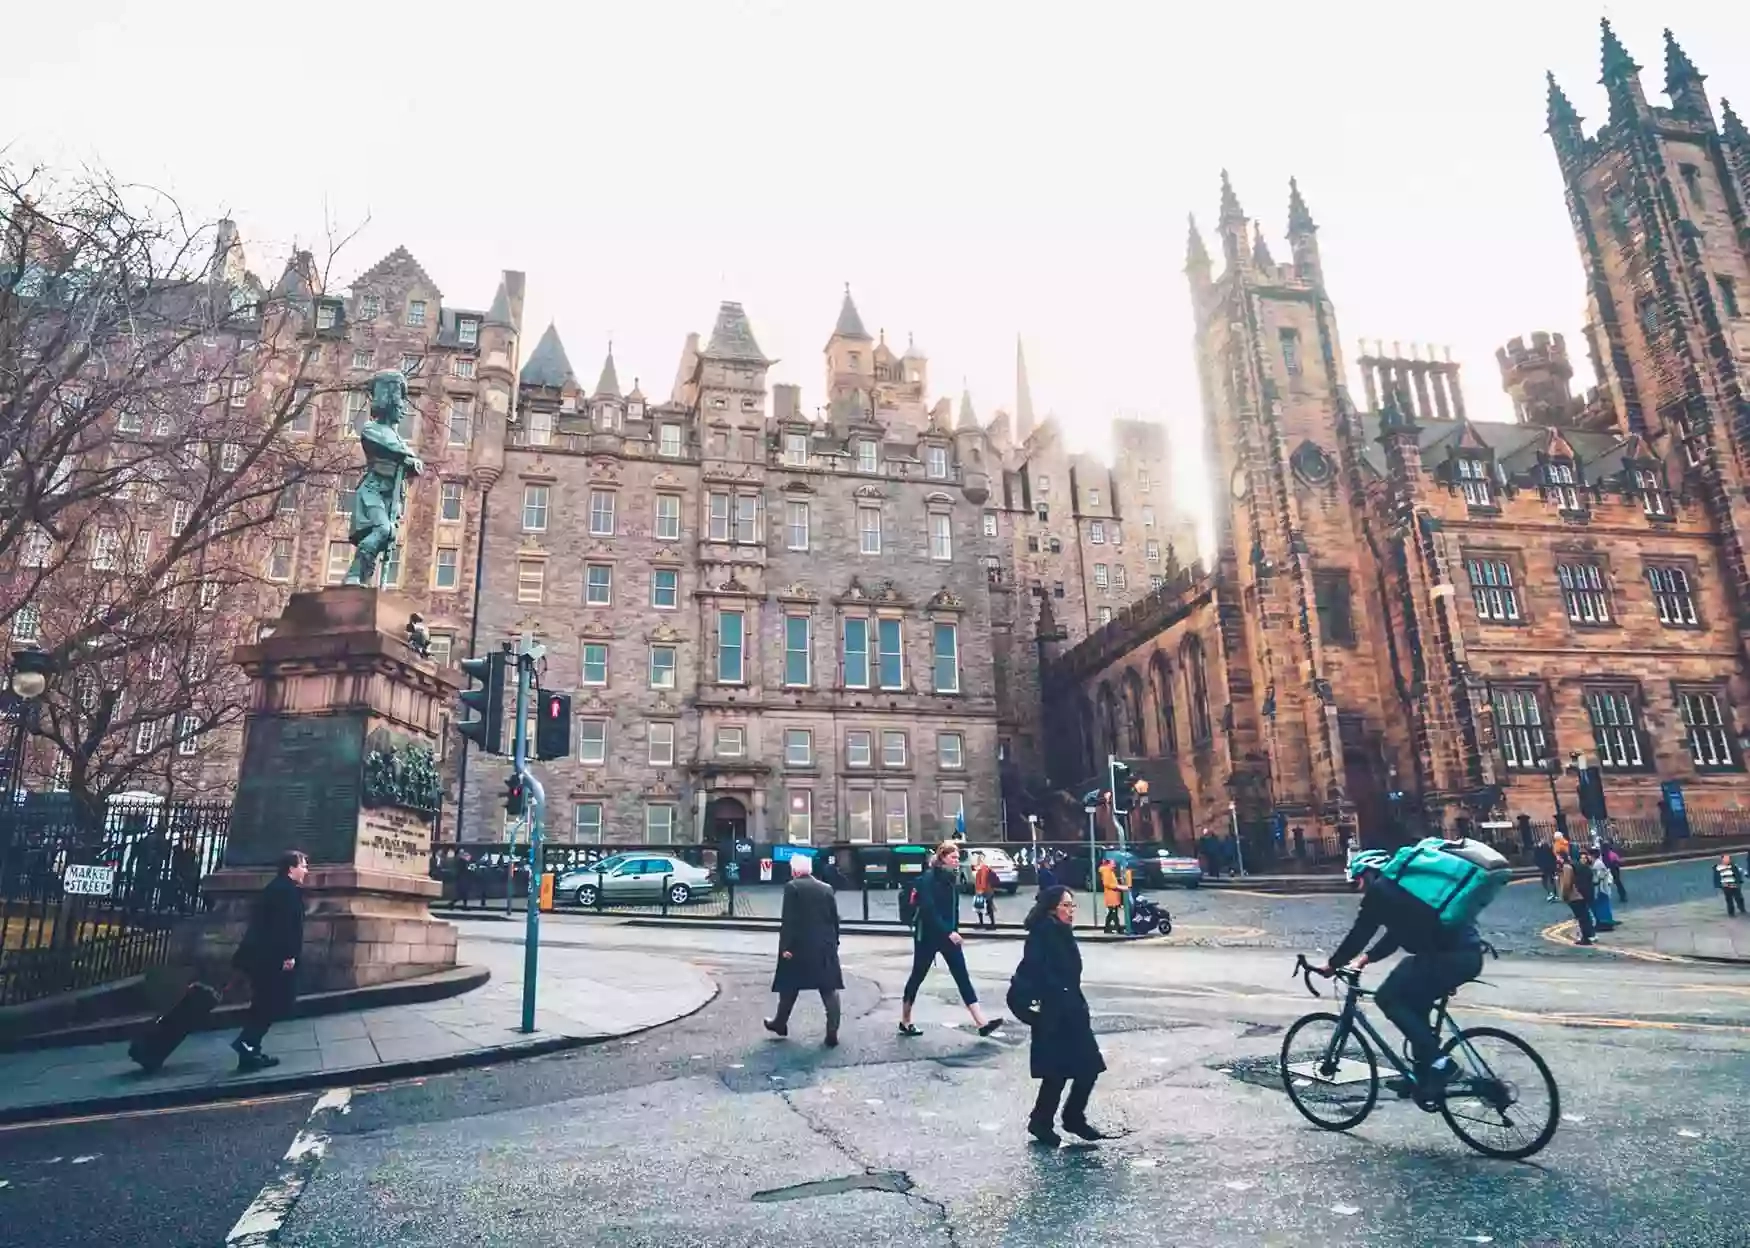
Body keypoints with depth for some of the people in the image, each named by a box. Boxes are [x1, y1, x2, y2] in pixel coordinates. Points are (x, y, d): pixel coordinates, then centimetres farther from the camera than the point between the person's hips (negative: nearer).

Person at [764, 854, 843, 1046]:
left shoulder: (792, 887, -7)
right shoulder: (827, 888, 6)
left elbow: (788, 919, -13)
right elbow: (835, 919, 7)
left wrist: (785, 946, -12)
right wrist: (834, 943, 15)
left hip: (798, 946, -3)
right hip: (825, 947, 3)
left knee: (789, 987, 16)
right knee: (829, 990, 3)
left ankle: (780, 1023, 31)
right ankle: (832, 1033, -3)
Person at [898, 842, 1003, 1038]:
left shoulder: (953, 878, 6)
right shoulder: (929, 878, -16)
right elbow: (928, 910, -23)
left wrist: (954, 930, 9)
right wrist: (949, 932, -24)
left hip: (948, 934, 6)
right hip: (928, 935, -6)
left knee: (962, 976, 0)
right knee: (918, 976, 7)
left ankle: (981, 1022, -5)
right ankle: (905, 1022, 21)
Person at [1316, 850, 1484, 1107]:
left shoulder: (1380, 889, -1)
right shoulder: (1402, 885, 26)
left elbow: (1360, 932, 1)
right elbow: (1397, 933, 33)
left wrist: (1332, 965, 13)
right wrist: (1365, 959, 33)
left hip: (1449, 955, -10)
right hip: (1468, 953, 10)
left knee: (1388, 999, 0)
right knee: (1414, 1004, 22)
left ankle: (1437, 1062, -6)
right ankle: (1423, 1076, 25)